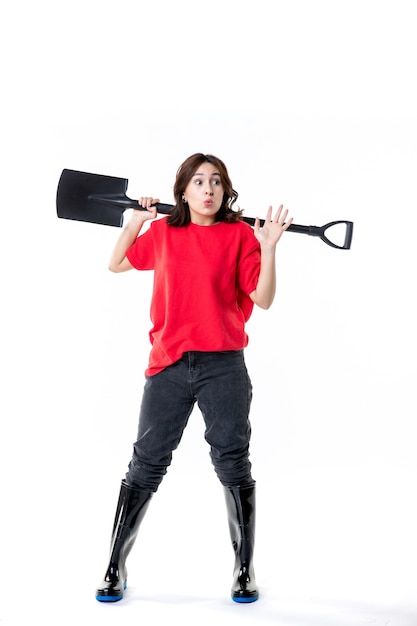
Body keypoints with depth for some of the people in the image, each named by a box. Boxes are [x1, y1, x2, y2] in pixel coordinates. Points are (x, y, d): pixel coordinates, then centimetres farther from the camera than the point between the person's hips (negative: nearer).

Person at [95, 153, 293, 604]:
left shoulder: (241, 235, 1)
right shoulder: (162, 232, 8)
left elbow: (263, 299, -3)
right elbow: (116, 265, 21)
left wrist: (269, 248, -14)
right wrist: (134, 222, 9)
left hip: (223, 367, -1)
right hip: (168, 364, 2)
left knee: (233, 466, 3)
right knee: (145, 466, 5)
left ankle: (245, 571, 19)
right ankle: (115, 568, 18)